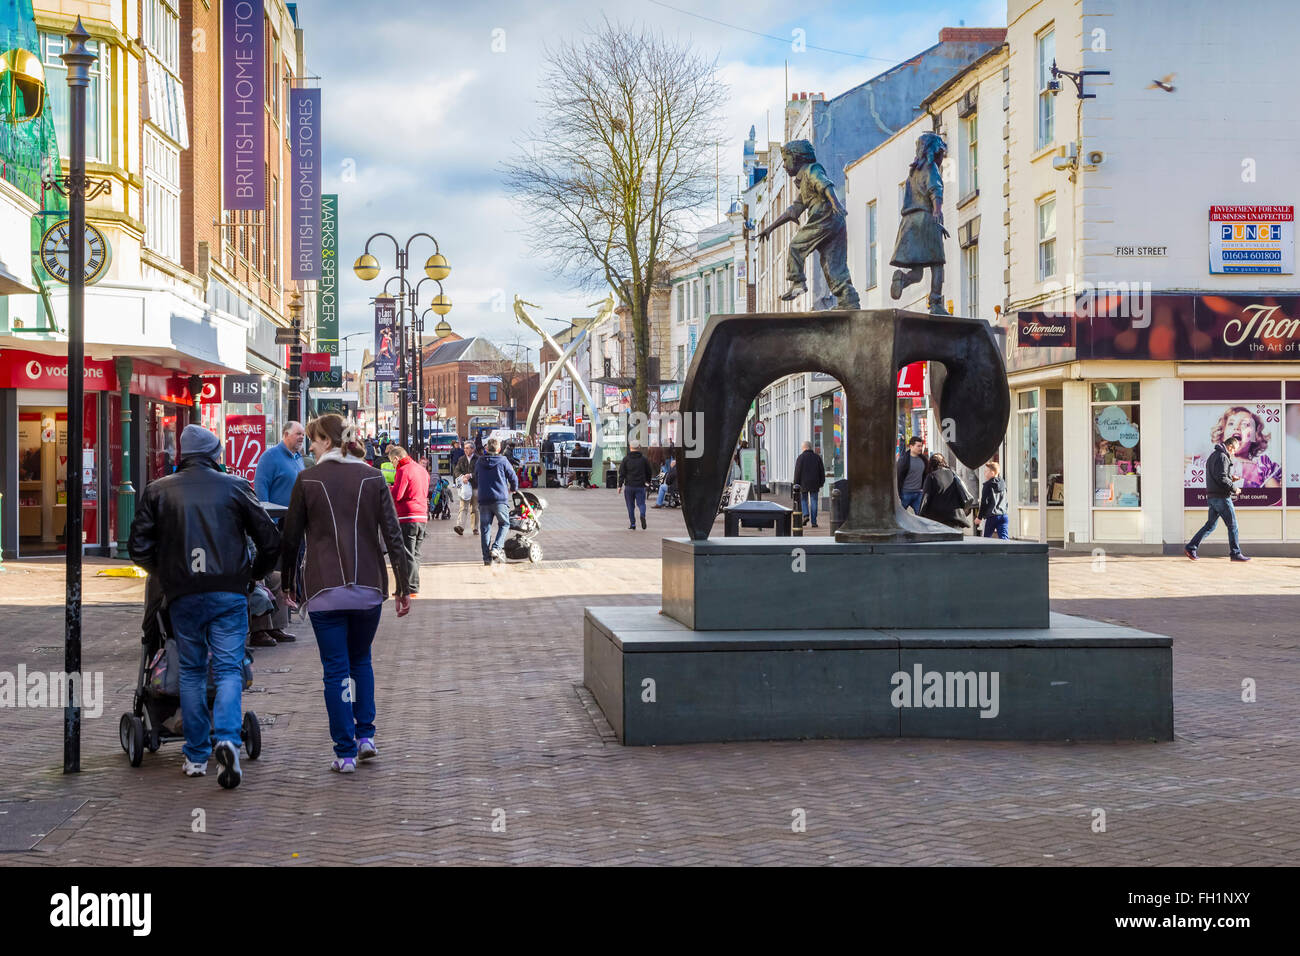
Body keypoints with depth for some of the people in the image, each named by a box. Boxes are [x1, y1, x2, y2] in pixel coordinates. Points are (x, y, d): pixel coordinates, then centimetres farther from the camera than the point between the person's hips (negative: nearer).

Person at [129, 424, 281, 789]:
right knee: (229, 669, 1)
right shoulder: (235, 486, 4)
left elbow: (140, 548, 3)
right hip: (229, 592, -1)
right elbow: (270, 541, 4)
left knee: (191, 671, 13)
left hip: (183, 595, 1)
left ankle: (196, 756, 15)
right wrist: (252, 575, 19)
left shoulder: (158, 491, 5)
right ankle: (227, 739, -22)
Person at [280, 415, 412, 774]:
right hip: (368, 587, 3)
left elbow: (291, 537, 2)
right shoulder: (373, 478, 2)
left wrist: (287, 583, 14)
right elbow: (392, 535, -1)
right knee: (361, 662, 22)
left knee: (335, 670, 4)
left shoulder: (307, 481, -4)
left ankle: (345, 752, 3)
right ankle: (365, 735, 15)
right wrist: (403, 586, 4)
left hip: (325, 591, -2)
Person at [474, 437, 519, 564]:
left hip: (483, 499, 3)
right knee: (504, 524, 12)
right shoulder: (502, 461, -2)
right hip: (500, 499, -3)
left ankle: (487, 557, 6)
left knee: (485, 528, 8)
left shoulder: (479, 462, 8)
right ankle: (496, 548, -8)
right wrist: (514, 489, 26)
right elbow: (513, 478, 5)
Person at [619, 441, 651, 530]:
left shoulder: (626, 459, -1)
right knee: (641, 503, 5)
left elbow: (621, 473, -2)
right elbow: (649, 471, 12)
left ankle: (632, 524, 8)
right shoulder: (643, 458, 3)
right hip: (640, 485, 1)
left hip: (629, 486, -1)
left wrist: (620, 485, 1)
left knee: (630, 506, 8)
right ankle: (642, 515, -24)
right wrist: (648, 481, 28)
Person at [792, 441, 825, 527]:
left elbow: (797, 472, -7)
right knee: (813, 502, 4)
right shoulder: (817, 457, 5)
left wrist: (796, 484, -2)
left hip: (803, 484, -2)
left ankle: (805, 515, -8)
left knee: (803, 500, 14)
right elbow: (822, 471, 6)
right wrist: (821, 482, 12)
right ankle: (813, 522, 2)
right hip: (814, 484, 2)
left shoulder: (800, 457, -5)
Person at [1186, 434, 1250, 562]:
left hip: (1212, 497, 10)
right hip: (1221, 496, -10)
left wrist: (1231, 478, 15)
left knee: (1210, 525, 13)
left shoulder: (1213, 455, 18)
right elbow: (1221, 478, -22)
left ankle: (1191, 548, 9)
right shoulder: (1222, 457, -14)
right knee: (1232, 525, -2)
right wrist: (1234, 488, -11)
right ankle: (1235, 553, 2)